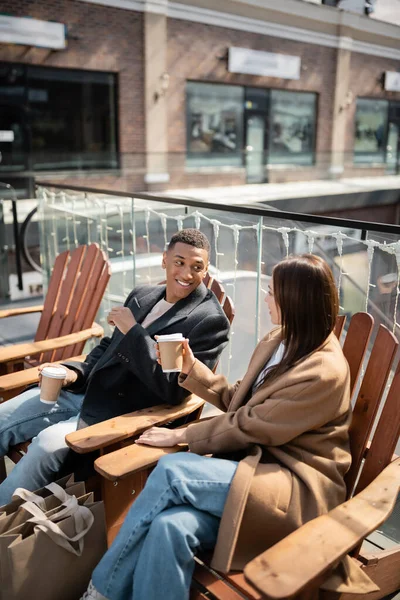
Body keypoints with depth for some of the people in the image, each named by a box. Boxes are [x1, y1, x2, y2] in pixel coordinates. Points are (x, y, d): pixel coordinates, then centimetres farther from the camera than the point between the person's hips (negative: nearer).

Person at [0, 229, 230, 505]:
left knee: (49, 442, -28)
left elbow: (175, 389, -19)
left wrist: (133, 330, -19)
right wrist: (75, 372, 1)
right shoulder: (142, 295, 12)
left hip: (124, 414, -7)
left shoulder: (210, 320, -11)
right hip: (84, 391, 8)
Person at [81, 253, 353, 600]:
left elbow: (251, 426, -16)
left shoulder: (324, 373, -17)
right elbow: (238, 401, 17)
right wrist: (191, 368, 8)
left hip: (298, 491, -7)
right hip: (257, 461, 7)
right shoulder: (279, 341, 9)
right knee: (169, 526, -25)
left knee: (172, 470, -26)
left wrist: (182, 436, -8)